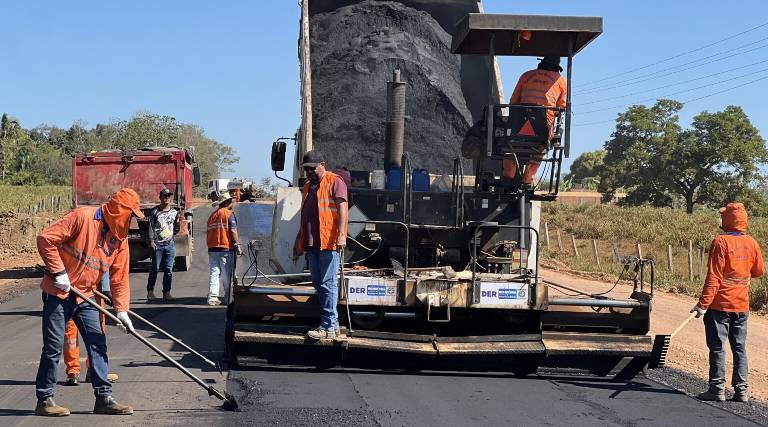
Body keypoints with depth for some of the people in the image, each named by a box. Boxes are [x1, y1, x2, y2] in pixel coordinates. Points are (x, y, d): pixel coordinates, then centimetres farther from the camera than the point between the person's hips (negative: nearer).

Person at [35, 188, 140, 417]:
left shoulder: (120, 238, 4)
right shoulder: (83, 217, -17)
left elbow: (120, 277, 5)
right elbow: (46, 239, -19)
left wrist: (121, 310, -3)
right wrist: (58, 272, -20)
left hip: (85, 297, 7)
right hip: (58, 293, -7)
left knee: (98, 344, 3)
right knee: (53, 347, -1)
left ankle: (104, 397, 10)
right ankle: (44, 400, 9)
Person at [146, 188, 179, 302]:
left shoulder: (174, 212, 11)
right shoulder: (155, 211, 1)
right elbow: (151, 227, 0)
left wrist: (179, 220, -2)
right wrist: (151, 241, -7)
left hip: (170, 244, 3)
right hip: (157, 244, -3)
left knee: (169, 270, 1)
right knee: (155, 268, -1)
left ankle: (166, 293, 4)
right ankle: (150, 292, 6)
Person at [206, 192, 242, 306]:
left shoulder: (212, 215, 16)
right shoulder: (229, 213, -4)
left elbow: (209, 232, 18)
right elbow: (233, 231, -12)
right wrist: (237, 245, -12)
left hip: (212, 248, 6)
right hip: (226, 248, -6)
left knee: (214, 273, 4)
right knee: (227, 275, -1)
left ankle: (212, 298, -2)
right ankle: (228, 298, 1)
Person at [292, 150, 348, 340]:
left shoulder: (335, 182, -3)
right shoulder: (307, 186, 22)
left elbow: (342, 209, -13)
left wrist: (341, 235, -23)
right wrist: (299, 240, 26)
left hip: (329, 241, -9)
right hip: (311, 242, 9)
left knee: (327, 283, -10)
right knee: (318, 283, 8)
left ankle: (328, 326, -10)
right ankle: (332, 322, 13)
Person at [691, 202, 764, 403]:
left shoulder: (721, 241, -13)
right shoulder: (751, 243, 3)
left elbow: (713, 277, -17)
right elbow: (759, 271, 15)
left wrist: (703, 304, -16)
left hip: (720, 305, -5)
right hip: (742, 305, 5)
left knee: (717, 347, 1)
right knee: (739, 348, 10)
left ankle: (717, 389, 1)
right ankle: (741, 390, 9)